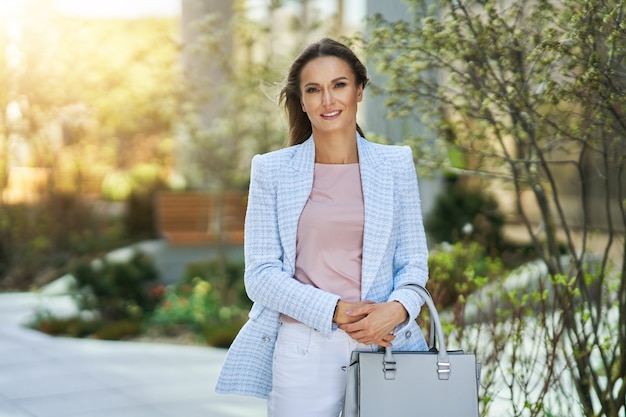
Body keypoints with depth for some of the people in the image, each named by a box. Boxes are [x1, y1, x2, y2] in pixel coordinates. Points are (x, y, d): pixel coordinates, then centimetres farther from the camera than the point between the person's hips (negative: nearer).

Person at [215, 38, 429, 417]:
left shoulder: (395, 164, 6)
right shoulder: (272, 171, 3)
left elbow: (413, 259, 7)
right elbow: (261, 274, -2)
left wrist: (398, 307, -15)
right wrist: (335, 311, -15)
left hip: (382, 343, 1)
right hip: (303, 350, -1)